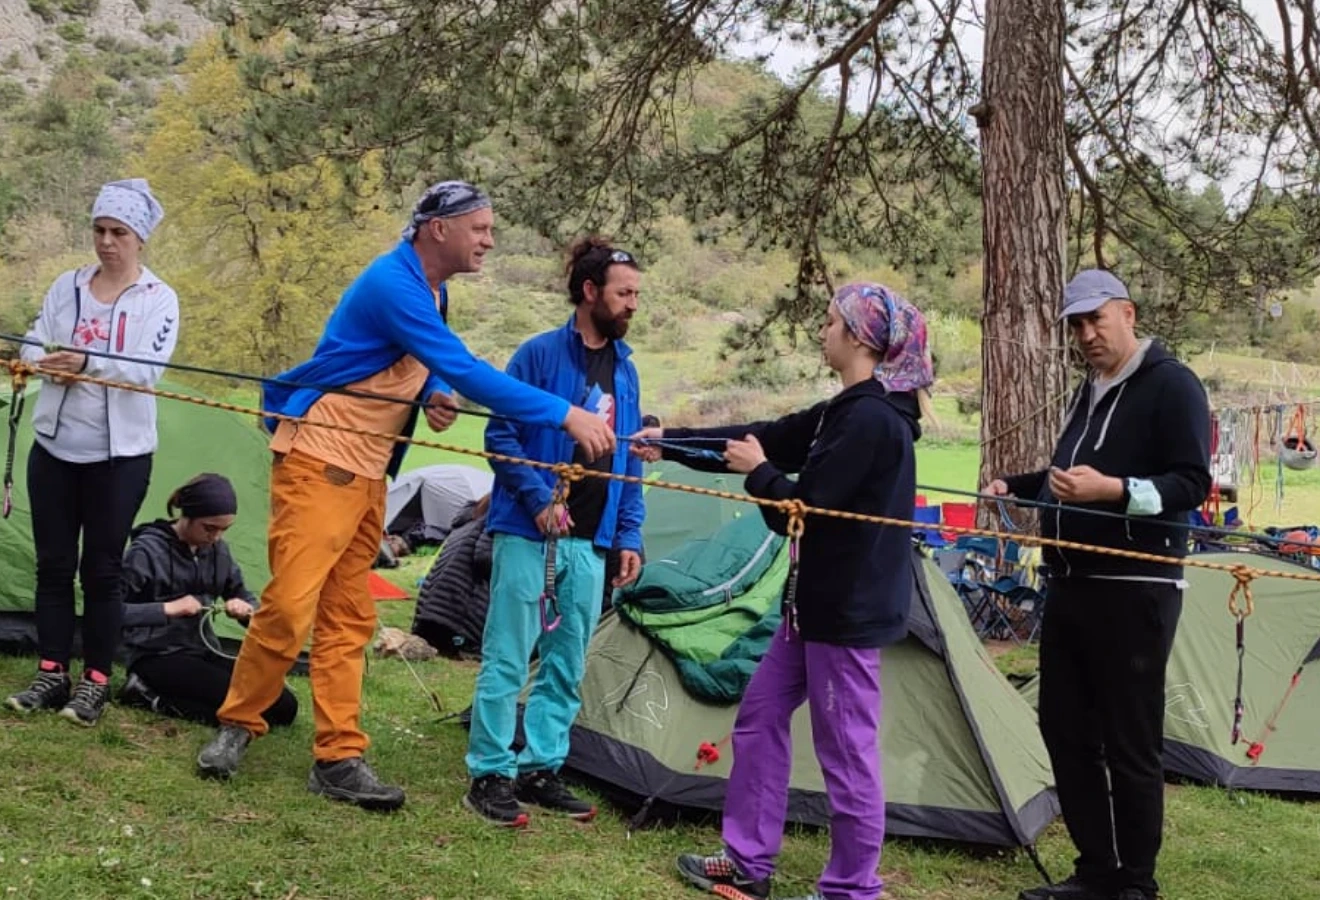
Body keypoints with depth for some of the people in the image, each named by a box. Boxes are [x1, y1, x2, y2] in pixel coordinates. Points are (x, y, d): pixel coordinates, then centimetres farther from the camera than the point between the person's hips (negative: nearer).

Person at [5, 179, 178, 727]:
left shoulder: (159, 299, -3)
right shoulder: (67, 286, 8)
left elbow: (149, 368, -16)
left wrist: (87, 362, -31)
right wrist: (47, 365, -18)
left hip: (119, 454, -4)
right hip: (54, 446, 4)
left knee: (102, 569, 1)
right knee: (53, 565, 7)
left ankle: (95, 682, 10)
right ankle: (51, 675, 17)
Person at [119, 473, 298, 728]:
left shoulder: (217, 550, 8)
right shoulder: (148, 550, -11)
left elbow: (243, 595, 18)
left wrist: (245, 608, -5)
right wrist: (167, 609, -24)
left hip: (204, 652, 8)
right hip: (158, 656, -8)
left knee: (284, 707, -8)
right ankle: (150, 695, -9)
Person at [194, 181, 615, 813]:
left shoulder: (433, 292, 11)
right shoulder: (394, 284, -19)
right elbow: (466, 372, -28)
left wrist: (433, 397, -2)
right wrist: (566, 415, -29)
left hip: (369, 473, 9)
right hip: (319, 461, -9)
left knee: (348, 619, 7)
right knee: (289, 606, -10)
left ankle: (338, 758, 10)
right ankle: (236, 725, 11)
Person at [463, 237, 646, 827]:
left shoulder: (626, 371, 12)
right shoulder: (541, 354, -7)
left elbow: (630, 463, 16)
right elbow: (501, 435, -8)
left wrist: (629, 536, 11)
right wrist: (539, 500, -15)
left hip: (590, 544, 7)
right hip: (529, 534, -6)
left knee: (567, 666, 11)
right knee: (507, 659, -2)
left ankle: (541, 770, 21)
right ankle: (489, 775, 7)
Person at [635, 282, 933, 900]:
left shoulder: (870, 419, -20)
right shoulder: (850, 411, 12)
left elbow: (803, 511, -21)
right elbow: (764, 439, 16)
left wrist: (757, 472, -4)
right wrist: (671, 443, 17)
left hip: (851, 608, -11)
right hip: (822, 599, 11)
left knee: (846, 748, 0)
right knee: (760, 716, 16)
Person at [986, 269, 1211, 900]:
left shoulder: (1171, 385, -10)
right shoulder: (1091, 391, 17)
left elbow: (1193, 483, -17)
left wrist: (1114, 489, -27)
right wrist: (1017, 487, 18)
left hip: (1134, 589, -9)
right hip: (1072, 584, 9)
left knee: (1130, 742, -1)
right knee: (1066, 727, 11)